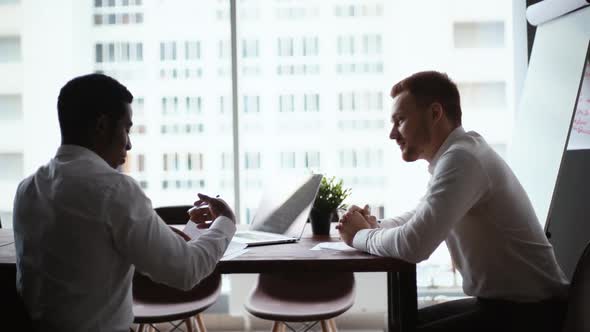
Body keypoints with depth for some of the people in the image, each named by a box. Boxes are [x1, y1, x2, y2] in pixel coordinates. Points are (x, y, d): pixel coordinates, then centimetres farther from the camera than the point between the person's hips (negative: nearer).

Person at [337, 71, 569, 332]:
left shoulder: (461, 158, -24)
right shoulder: (457, 153, 8)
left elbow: (413, 245, -31)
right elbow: (420, 218, 19)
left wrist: (360, 236, -11)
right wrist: (374, 227, 0)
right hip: (502, 301, 9)